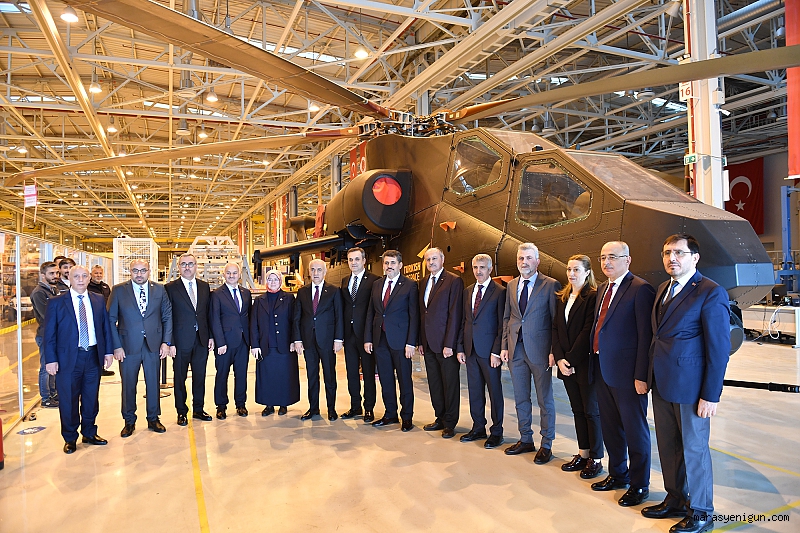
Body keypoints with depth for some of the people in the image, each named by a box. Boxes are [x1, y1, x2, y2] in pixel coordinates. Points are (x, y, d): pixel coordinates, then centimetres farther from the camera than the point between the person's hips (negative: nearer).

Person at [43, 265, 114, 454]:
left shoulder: (98, 301, 7)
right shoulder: (56, 302, -2)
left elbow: (106, 327, 9)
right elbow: (49, 333, -3)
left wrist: (108, 351, 4)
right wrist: (51, 359, -8)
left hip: (93, 356, 3)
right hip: (68, 358, -3)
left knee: (91, 398, 13)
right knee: (68, 400, 7)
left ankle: (89, 433, 29)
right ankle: (70, 438, 22)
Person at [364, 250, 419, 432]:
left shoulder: (410, 285, -4)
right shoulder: (376, 285, 11)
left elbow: (414, 316, -7)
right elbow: (370, 313, 12)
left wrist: (411, 343, -13)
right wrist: (368, 339, 5)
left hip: (400, 340, -5)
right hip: (380, 340, 5)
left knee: (404, 380, 5)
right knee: (385, 380, 12)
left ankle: (407, 417, 18)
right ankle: (390, 414, 26)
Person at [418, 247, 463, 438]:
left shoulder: (454, 281, -9)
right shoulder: (424, 282, 13)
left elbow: (455, 314, -13)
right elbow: (422, 313, 14)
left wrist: (449, 344, -16)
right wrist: (420, 341, 9)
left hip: (446, 343, -7)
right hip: (428, 343, 7)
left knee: (450, 384, 5)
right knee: (434, 383, 14)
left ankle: (450, 423, 17)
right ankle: (440, 419, 27)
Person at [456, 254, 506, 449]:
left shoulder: (500, 292, -6)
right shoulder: (467, 291, 12)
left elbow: (502, 325, -9)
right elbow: (463, 322, 13)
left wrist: (497, 352, -14)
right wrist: (460, 348, 8)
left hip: (489, 351, -6)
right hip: (471, 350, 6)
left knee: (495, 391, 5)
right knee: (474, 391, 13)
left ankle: (496, 431, 17)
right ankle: (478, 428, 26)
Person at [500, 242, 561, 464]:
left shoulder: (551, 285, -6)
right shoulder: (511, 285, 10)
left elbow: (556, 321, -8)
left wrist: (554, 351, -12)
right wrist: (504, 346, 7)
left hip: (540, 350, -5)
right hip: (516, 349, 5)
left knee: (545, 400, 6)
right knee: (520, 398, 14)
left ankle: (546, 445, 20)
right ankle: (525, 440, 29)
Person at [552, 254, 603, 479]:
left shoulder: (593, 296, -10)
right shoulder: (562, 298, 12)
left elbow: (588, 331, -15)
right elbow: (556, 328, 8)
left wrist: (571, 359, -15)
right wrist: (559, 358, -3)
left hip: (585, 363, -6)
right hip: (566, 363, 7)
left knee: (591, 411, 3)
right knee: (578, 410, 14)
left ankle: (596, 459, 15)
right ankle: (583, 454, 23)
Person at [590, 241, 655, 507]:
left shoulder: (640, 289, -14)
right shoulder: (602, 289, 13)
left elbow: (646, 336, -17)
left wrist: (641, 376, -19)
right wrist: (596, 363, 9)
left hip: (626, 373, -8)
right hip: (603, 370, 8)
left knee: (635, 430, 7)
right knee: (610, 427, 19)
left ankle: (639, 485, 23)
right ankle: (618, 474, 37)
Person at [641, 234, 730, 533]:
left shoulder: (711, 293, -12)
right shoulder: (663, 289, 11)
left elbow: (719, 348, -13)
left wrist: (711, 396, -14)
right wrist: (649, 375, 11)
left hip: (690, 386, -7)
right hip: (662, 384, 7)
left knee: (694, 449, 7)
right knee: (667, 446, 16)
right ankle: (675, 500, 34)